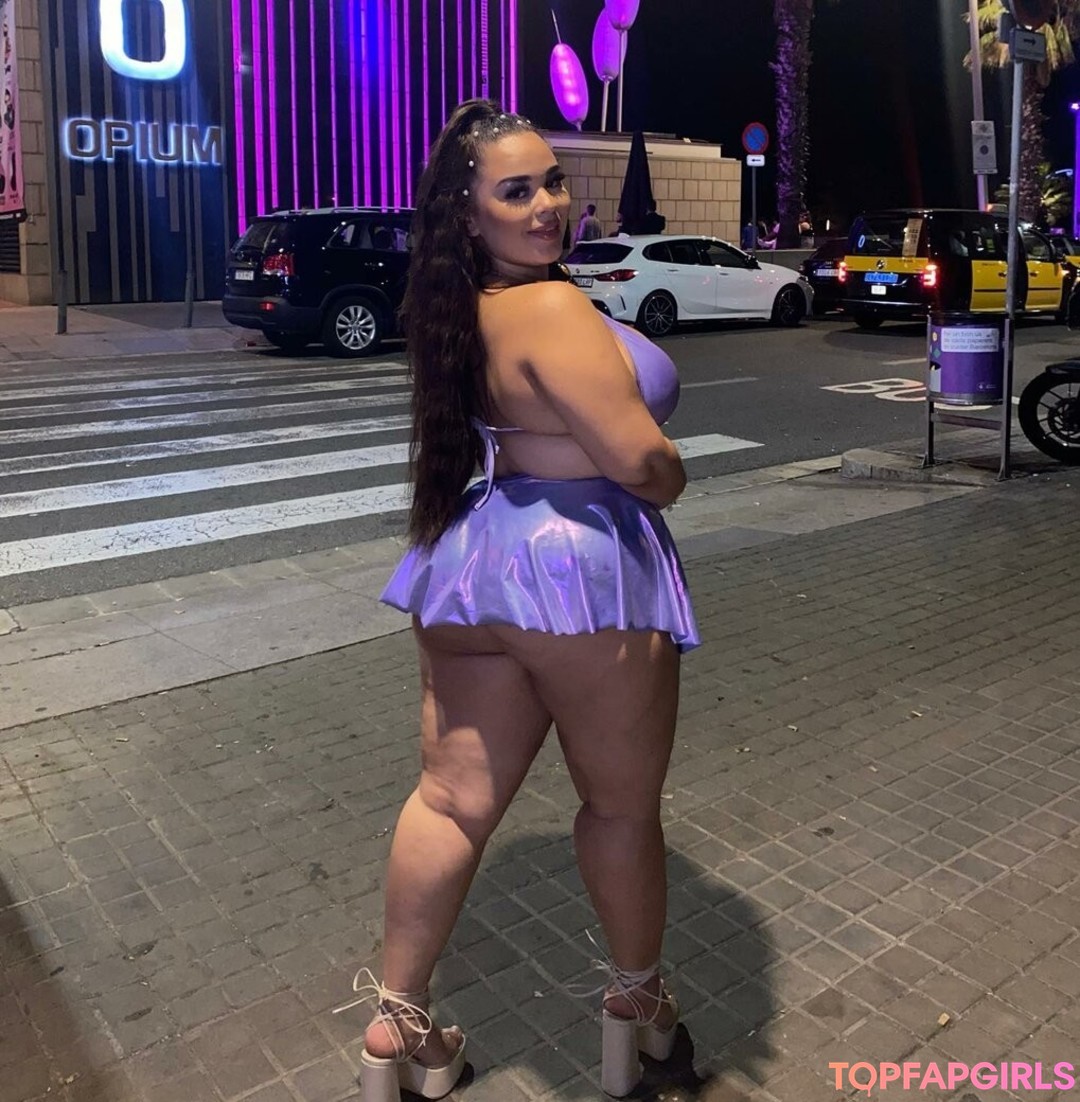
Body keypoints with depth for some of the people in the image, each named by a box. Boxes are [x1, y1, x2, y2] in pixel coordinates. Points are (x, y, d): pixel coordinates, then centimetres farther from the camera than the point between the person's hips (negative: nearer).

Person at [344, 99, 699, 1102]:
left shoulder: (466, 309, 10)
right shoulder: (552, 308, -17)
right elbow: (639, 458, -19)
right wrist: (673, 477, 3)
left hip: (477, 560, 8)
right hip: (583, 566, -8)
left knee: (453, 799, 13)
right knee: (623, 802, 14)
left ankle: (396, 1020, 24)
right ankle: (637, 999, 35)